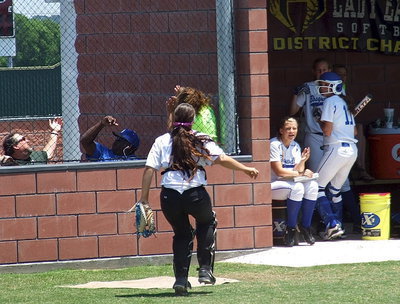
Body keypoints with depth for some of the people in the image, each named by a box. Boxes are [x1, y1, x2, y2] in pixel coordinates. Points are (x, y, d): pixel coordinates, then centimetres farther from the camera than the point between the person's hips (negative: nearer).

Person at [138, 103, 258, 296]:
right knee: (207, 222, 29)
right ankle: (205, 269, 19)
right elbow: (222, 159, -3)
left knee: (181, 233, 23)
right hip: (196, 194, -1)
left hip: (169, 196, 1)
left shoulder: (162, 141, 8)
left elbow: (149, 169, 2)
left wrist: (144, 198, 4)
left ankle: (181, 279, 13)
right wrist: (246, 169, 7)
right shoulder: (201, 140, 5)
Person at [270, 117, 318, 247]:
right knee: (297, 188, -34)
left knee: (312, 186, -20)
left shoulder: (295, 146, 11)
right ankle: (290, 229, -23)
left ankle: (306, 226, -12)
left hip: (289, 183, 7)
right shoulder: (274, 144, -12)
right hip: (272, 185, -7)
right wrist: (300, 174, -20)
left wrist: (303, 161, -15)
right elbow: (279, 171, -17)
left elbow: (298, 170, 4)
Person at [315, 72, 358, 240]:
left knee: (318, 187, -2)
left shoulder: (330, 102, -7)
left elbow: (327, 131, -14)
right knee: (335, 190, 17)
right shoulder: (345, 102, 18)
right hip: (352, 150, 8)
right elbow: (354, 131, 21)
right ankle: (337, 226, 15)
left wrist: (320, 121, 5)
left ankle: (332, 224, -14)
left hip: (337, 149, -8)